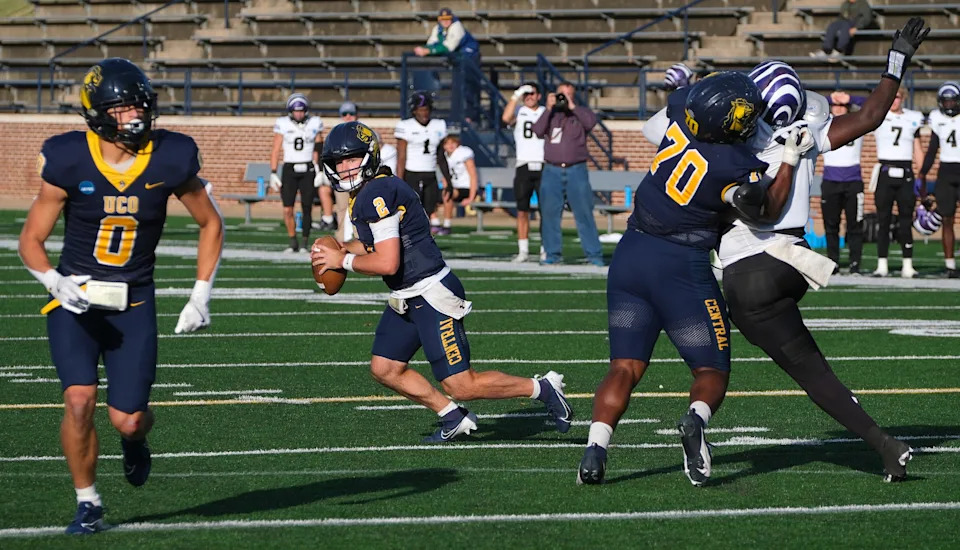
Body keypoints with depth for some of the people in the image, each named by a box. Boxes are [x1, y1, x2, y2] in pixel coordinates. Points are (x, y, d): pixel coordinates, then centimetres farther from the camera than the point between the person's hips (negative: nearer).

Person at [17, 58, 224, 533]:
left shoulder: (168, 160, -9)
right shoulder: (70, 162, -12)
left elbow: (210, 225, 7)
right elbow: (31, 240, -3)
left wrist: (201, 296, -1)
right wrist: (56, 282, -23)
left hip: (133, 303, 1)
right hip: (76, 300, -1)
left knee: (127, 419, -4)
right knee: (79, 401, -18)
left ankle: (134, 440, 35)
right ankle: (87, 503, 2)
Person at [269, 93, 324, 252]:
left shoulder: (314, 124, 3)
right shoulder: (283, 125, 0)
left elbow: (319, 150, 7)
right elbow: (275, 150, 3)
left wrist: (319, 171, 1)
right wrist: (273, 173, -3)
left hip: (308, 170, 0)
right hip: (289, 170, 0)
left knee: (307, 208, 0)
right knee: (287, 210, -7)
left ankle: (305, 243, 11)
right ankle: (293, 243, 7)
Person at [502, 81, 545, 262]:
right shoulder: (519, 112, 7)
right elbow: (506, 118, -16)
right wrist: (516, 96, -18)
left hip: (543, 166, 0)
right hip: (524, 165, 0)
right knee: (522, 211, 0)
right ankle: (523, 250, 5)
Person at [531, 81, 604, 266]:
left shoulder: (580, 113, 9)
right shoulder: (550, 114, 13)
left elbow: (591, 122, -13)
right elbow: (538, 131, -3)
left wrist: (572, 106, -11)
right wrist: (549, 109, -7)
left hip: (576, 170, -2)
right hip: (552, 171, 2)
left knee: (584, 213, -4)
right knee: (550, 214, 1)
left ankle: (594, 254, -2)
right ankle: (553, 253, 8)